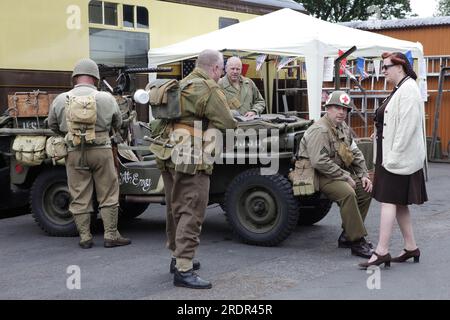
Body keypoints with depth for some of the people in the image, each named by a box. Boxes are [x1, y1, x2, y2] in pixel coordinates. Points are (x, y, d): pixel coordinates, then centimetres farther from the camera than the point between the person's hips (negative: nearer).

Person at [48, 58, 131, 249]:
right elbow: (118, 124, 8)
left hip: (74, 153, 1)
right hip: (101, 150, -1)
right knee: (108, 195, 9)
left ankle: (85, 237, 14)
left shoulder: (61, 100, -2)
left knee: (80, 197, 9)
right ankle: (111, 235, 11)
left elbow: (52, 126, 11)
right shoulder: (106, 99, -5)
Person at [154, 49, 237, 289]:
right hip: (191, 160, -9)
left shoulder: (182, 85, 18)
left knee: (176, 211, 18)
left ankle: (178, 257, 31)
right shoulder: (209, 89, -9)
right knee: (191, 213, -8)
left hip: (170, 158, 9)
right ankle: (183, 270, -9)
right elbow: (227, 124, -11)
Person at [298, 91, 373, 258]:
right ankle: (357, 242, -23)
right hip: (320, 175, -10)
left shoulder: (343, 127, 13)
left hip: (340, 173, 10)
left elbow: (355, 153, 20)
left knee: (365, 190, 1)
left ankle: (347, 236, 8)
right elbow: (319, 162, -28)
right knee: (347, 193, -31)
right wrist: (345, 177, -22)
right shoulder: (319, 130, -19)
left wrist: (364, 175, 5)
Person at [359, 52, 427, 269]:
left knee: (389, 202, -11)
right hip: (392, 156, 10)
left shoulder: (408, 90, -15)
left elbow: (407, 127, -22)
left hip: (400, 157, -10)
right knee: (399, 203, 13)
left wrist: (393, 156, -22)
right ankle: (411, 248, 20)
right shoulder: (400, 89, 16)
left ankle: (382, 252, -10)